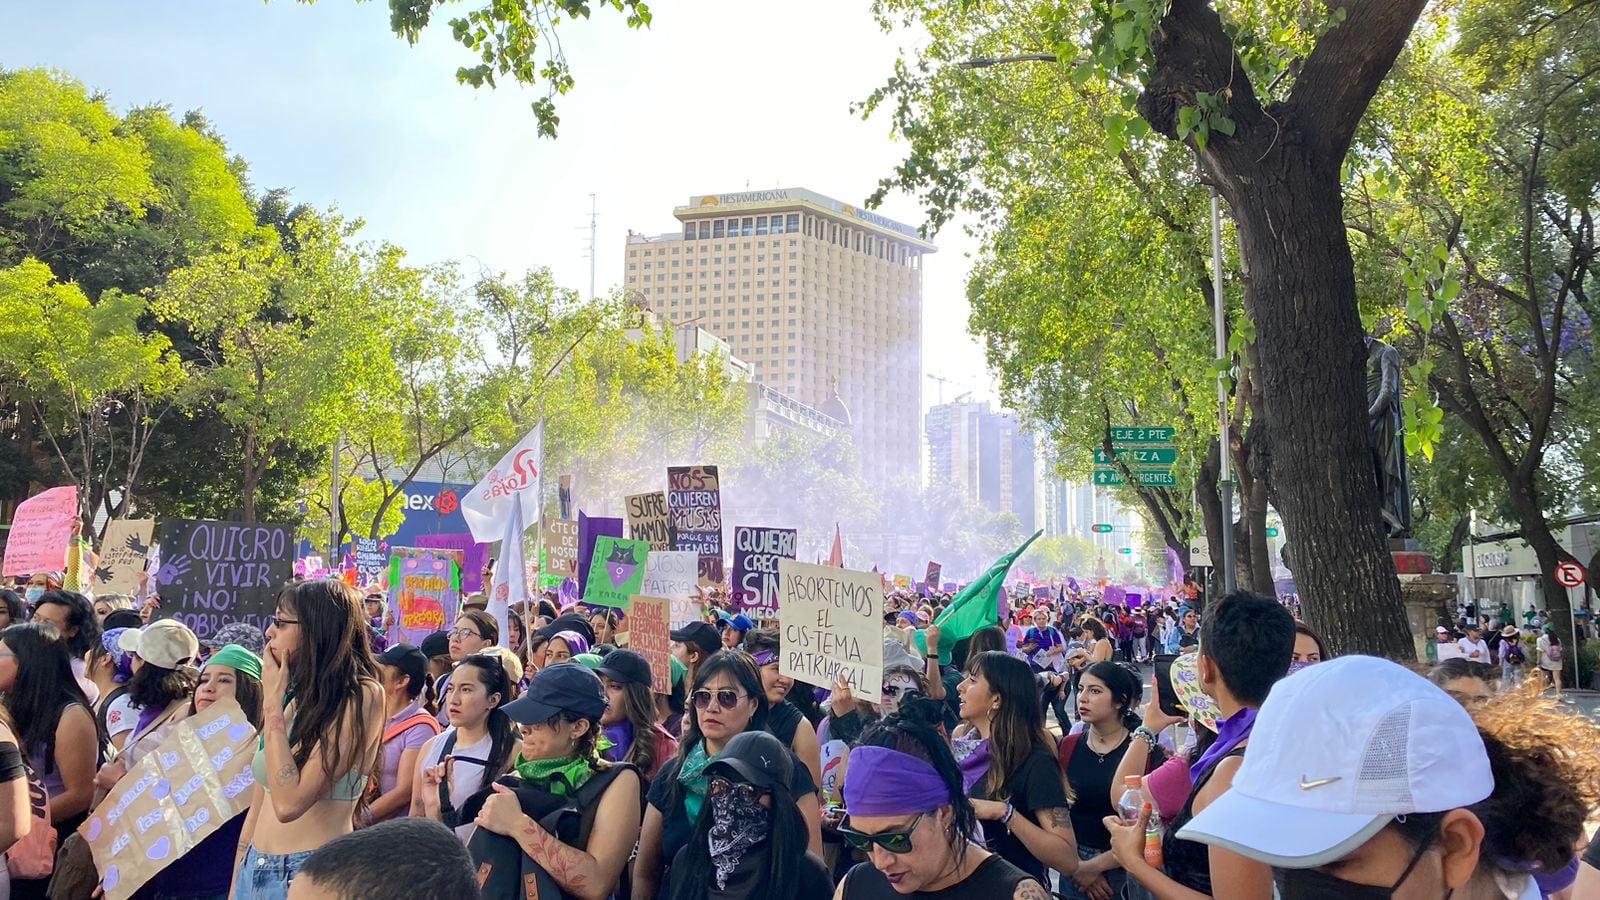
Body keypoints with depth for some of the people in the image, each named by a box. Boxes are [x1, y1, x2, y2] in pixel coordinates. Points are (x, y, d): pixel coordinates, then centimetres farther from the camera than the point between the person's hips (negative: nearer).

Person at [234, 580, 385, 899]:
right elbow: (258, 808, 12)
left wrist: (272, 702, -16)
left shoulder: (361, 697, -15)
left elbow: (288, 803, -22)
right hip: (255, 869, 7)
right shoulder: (294, 698, 8)